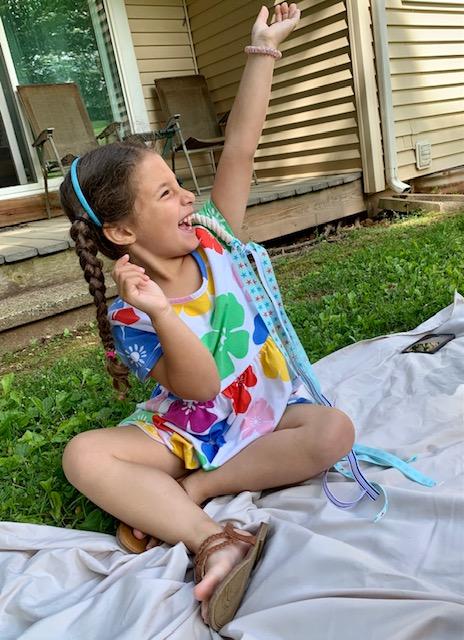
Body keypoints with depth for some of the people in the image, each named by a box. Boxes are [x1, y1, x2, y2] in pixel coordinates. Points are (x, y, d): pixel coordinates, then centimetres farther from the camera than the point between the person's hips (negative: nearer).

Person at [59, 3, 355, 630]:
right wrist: (159, 312, -38)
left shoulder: (210, 240, -7)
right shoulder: (128, 314, -15)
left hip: (270, 414, 3)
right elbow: (200, 387, -24)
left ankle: (188, 493, -18)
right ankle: (215, 540, -35)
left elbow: (240, 147, -10)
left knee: (333, 429, -27)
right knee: (84, 454, -24)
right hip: (188, 433, -2)